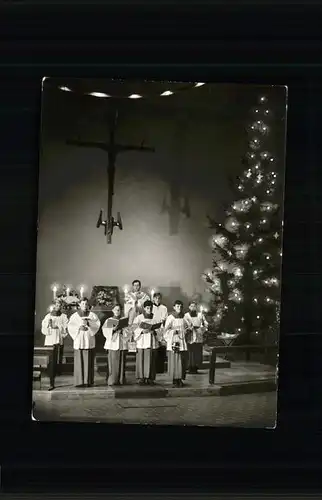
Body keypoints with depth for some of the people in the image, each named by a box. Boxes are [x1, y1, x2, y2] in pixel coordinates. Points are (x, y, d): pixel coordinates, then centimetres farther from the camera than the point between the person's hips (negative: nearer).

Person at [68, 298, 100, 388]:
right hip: (78, 340, -1)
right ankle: (79, 381, -2)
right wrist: (79, 327, -18)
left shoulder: (92, 315, 11)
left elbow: (97, 323, -5)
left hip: (89, 340, 1)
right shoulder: (74, 315, 9)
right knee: (79, 361, -4)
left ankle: (88, 381, 3)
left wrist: (88, 323, -20)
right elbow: (70, 326, -4)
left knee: (88, 361, -1)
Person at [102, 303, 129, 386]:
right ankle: (112, 380, -2)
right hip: (112, 343, -2)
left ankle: (121, 380, 6)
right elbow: (105, 330, -2)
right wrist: (113, 329, -17)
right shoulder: (108, 320, 8)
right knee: (113, 363, -6)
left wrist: (122, 329, -15)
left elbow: (127, 331, 4)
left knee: (121, 363, 1)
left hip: (122, 344, 2)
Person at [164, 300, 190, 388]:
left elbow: (187, 328, 20)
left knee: (182, 361, 2)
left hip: (182, 341, 4)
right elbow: (166, 330, -4)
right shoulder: (170, 317, -2)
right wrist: (174, 331, -18)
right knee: (174, 360, -5)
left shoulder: (184, 318, 11)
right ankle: (175, 380, 1)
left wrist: (186, 331, -1)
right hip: (173, 341, -4)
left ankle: (180, 379, 10)